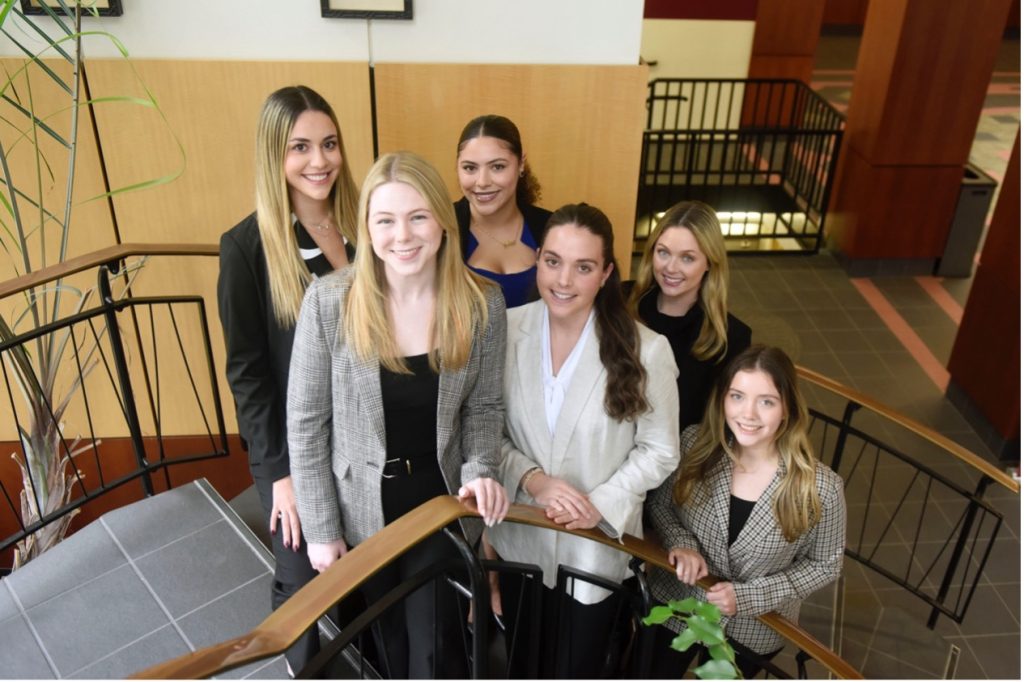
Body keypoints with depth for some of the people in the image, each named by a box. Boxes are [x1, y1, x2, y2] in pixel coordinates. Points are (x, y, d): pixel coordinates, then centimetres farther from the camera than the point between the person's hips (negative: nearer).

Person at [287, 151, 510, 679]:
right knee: (389, 638, 23)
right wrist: (321, 529, -7)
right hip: (362, 506, 0)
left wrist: (480, 469, -18)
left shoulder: (482, 303, -13)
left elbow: (485, 405, 0)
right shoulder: (329, 301, -18)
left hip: (442, 502, 0)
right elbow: (306, 423, -10)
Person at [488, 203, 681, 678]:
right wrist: (530, 478, -20)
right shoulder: (505, 331, -12)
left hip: (597, 546, -2)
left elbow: (659, 451, -9)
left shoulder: (645, 350, -18)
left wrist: (600, 506, -20)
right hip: (519, 537, 2)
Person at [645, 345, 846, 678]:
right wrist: (682, 543, -22)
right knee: (656, 675, 26)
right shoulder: (694, 445, -21)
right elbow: (659, 504, -3)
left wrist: (749, 596, -20)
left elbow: (825, 565, -11)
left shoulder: (820, 488, -27)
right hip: (678, 605, 1)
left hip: (754, 629, -1)